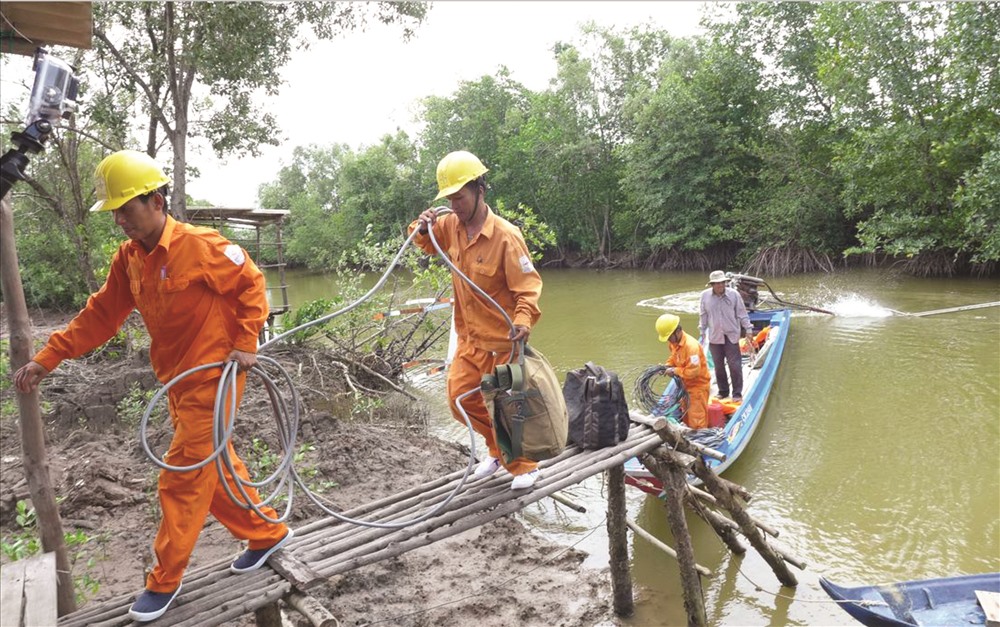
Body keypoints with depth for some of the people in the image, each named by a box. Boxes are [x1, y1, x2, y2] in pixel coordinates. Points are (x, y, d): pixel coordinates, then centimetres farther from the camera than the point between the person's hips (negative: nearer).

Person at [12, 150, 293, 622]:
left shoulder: (201, 245, -18)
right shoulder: (129, 257, 3)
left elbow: (251, 285, -10)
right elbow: (100, 315, 7)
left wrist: (246, 344, -13)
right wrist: (47, 359, 2)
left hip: (212, 377, -8)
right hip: (177, 381, 8)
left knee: (183, 478, -1)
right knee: (213, 466, 16)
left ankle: (165, 581, 16)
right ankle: (267, 534, 33)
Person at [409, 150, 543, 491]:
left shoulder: (506, 235, -22)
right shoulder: (452, 225, -1)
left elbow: (528, 286, -22)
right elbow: (428, 244, 18)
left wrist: (523, 319, -39)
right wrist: (422, 228, -4)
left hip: (502, 340, -7)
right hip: (468, 338, 7)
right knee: (461, 399, 11)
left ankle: (524, 465, 29)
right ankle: (498, 449, 34)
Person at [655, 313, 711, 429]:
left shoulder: (691, 345, -31)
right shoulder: (674, 342, -4)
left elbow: (693, 371, -34)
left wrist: (675, 371, -24)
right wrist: (667, 366, -3)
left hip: (698, 385, -9)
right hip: (686, 384, 9)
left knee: (696, 420, -1)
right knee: (686, 416, 23)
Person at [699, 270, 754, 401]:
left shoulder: (734, 294, -7)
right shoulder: (705, 295, -2)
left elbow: (742, 313, 0)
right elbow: (703, 315, 9)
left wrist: (748, 328, 0)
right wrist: (702, 331, 12)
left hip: (731, 335, -2)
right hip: (714, 337, 2)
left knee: (735, 365, -2)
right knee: (719, 366, 11)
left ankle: (737, 393, 10)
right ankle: (723, 391, 25)